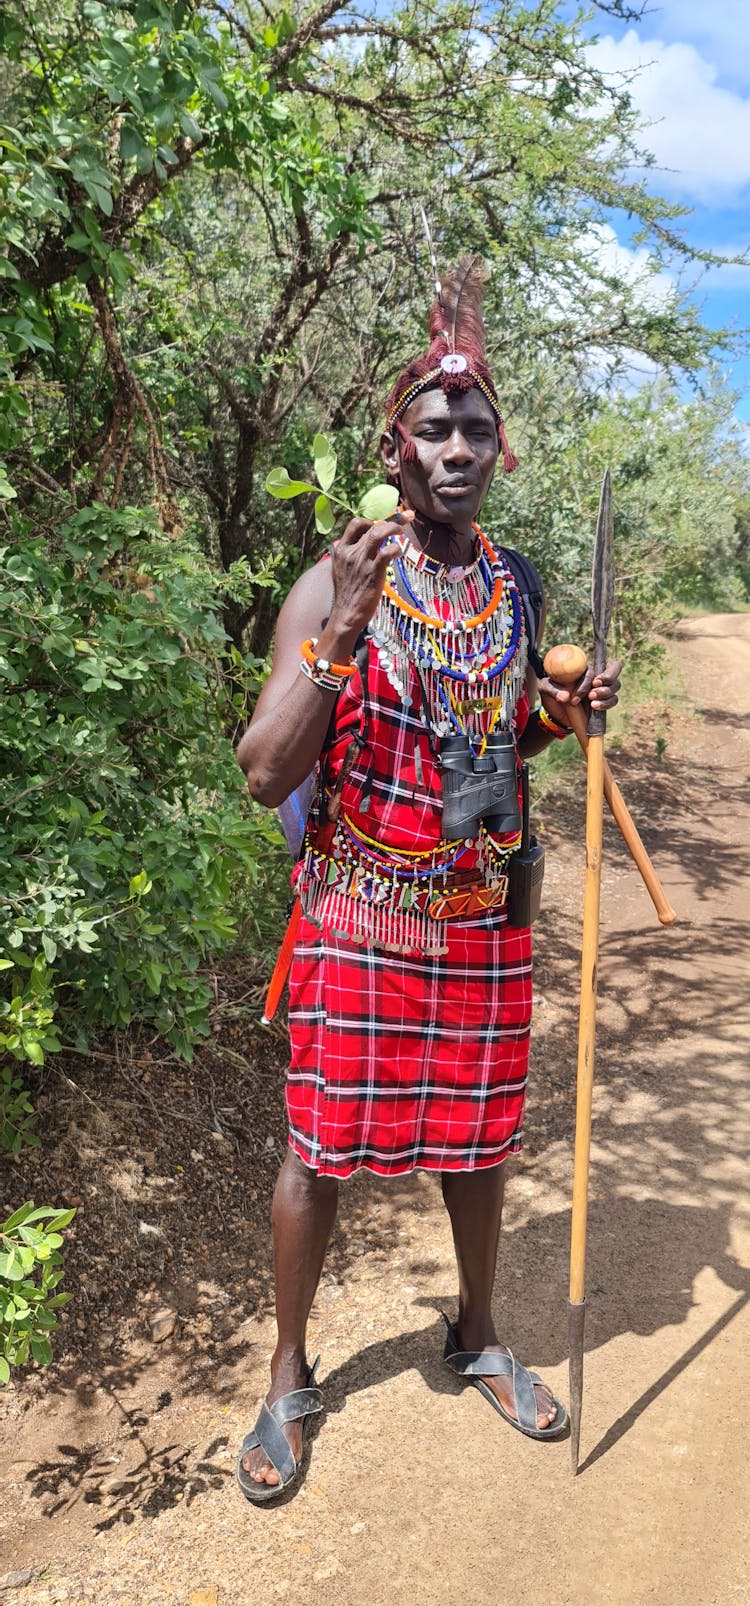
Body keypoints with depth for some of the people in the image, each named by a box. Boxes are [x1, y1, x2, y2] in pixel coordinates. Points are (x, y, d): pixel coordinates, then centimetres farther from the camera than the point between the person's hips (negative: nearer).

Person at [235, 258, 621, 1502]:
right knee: (320, 1146, 7)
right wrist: (343, 630, -27)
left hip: (483, 919, 4)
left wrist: (565, 710, -2)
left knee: (478, 1134, 17)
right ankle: (289, 1376, 30)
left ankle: (478, 1337, 42)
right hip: (358, 922, -4)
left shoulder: (517, 586, 5)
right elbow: (266, 773, -17)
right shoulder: (335, 585, -10)